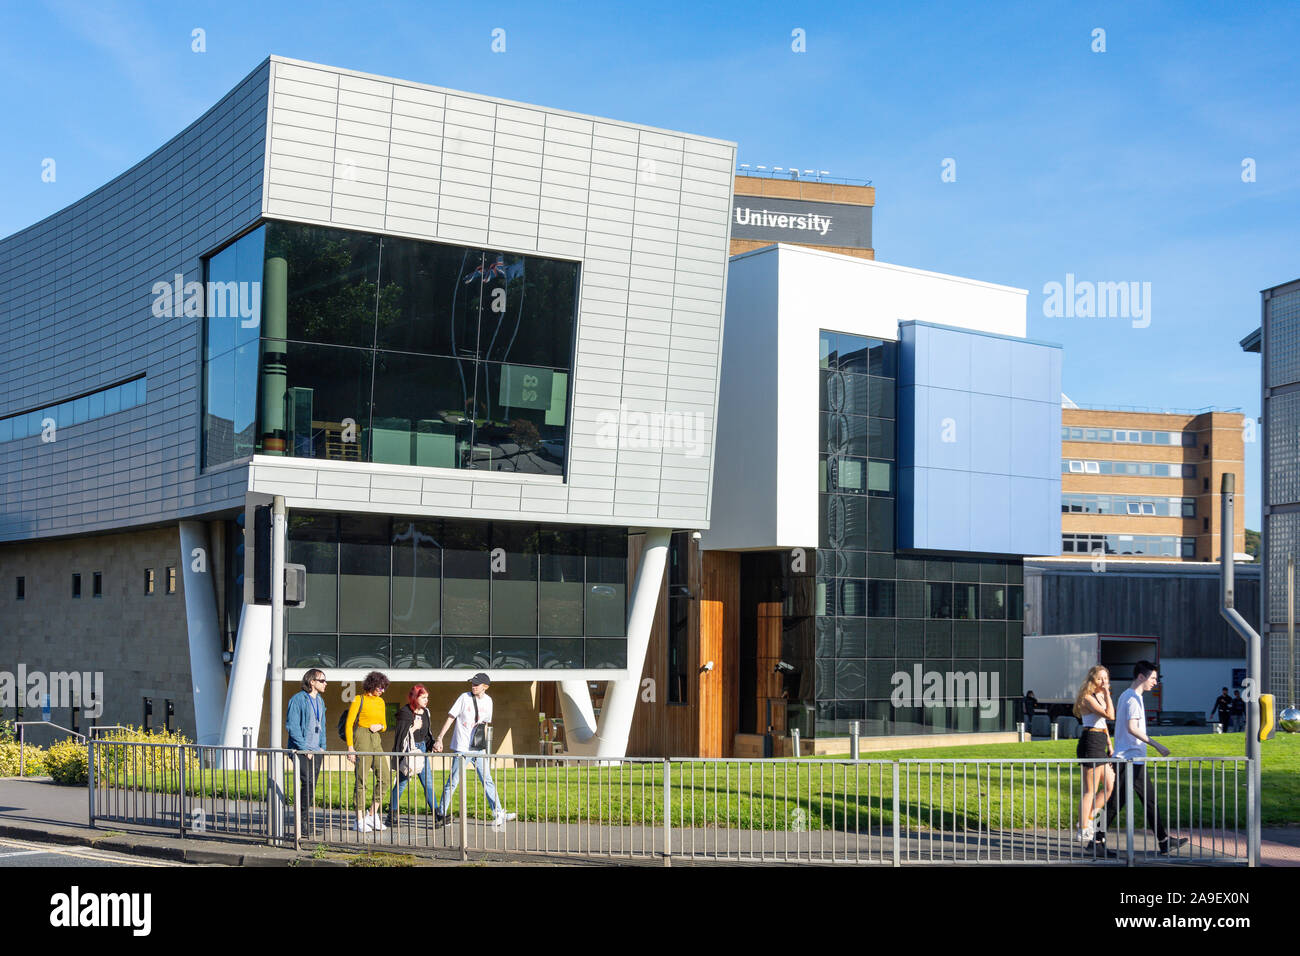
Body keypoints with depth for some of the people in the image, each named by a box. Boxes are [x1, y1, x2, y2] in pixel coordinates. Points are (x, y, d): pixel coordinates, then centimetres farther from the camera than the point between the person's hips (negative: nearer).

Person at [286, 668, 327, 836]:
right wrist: (304, 748, -14)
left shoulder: (320, 701, 15)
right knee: (308, 783, -16)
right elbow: (291, 726, -12)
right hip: (301, 751, -7)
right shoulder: (298, 699, -9)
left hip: (316, 751, 7)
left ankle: (306, 822, 11)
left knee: (311, 786, 6)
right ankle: (304, 822, -12)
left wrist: (322, 747, 12)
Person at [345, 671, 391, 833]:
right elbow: (348, 725, -5)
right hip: (361, 740, -7)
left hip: (376, 741, 7)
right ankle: (360, 821, -1)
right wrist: (350, 747, -13)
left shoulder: (380, 701, 15)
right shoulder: (358, 700, -4)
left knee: (384, 778, -1)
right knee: (361, 780, -6)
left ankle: (373, 816, 10)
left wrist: (380, 726, -2)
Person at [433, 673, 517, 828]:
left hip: (479, 748, 4)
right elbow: (450, 718, -5)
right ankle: (442, 814, 6)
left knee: (487, 780, 4)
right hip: (462, 747, -4)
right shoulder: (465, 697, -6)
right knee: (453, 781, -3)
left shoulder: (488, 701, 7)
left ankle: (498, 814, 4)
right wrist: (439, 739, -9)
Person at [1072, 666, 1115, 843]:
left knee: (1111, 786, 10)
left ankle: (1088, 820, 18)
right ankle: (1083, 832, 1)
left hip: (1099, 746, 10)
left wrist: (1110, 746, 22)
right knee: (1090, 790, -5)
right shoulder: (1088, 698, -12)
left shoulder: (1100, 697, 19)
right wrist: (1107, 693, -18)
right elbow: (1110, 715, -23)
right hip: (1091, 743, -10)